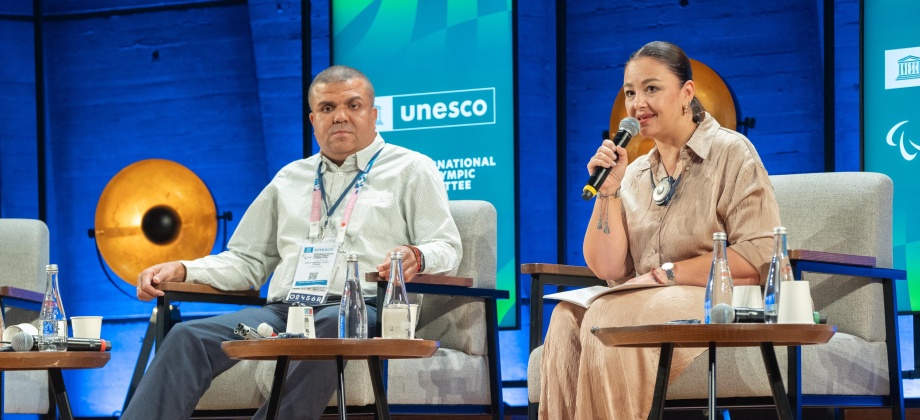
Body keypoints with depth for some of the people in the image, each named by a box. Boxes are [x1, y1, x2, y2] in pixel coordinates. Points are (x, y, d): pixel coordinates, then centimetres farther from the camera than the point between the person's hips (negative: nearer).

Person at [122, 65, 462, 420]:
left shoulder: (411, 170, 14)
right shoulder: (290, 178, 28)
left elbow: (447, 249, 3)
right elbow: (247, 261, 28)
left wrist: (416, 257, -22)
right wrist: (181, 270, 10)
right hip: (282, 311, 4)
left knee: (333, 326, -42)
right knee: (187, 337, -23)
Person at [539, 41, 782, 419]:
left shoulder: (730, 153, -1)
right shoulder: (635, 173, 15)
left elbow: (758, 257, -12)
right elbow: (608, 269, 7)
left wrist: (668, 272, -10)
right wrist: (608, 190, -3)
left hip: (719, 303, -5)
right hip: (648, 306, 5)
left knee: (610, 321, -30)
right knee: (569, 317, -24)